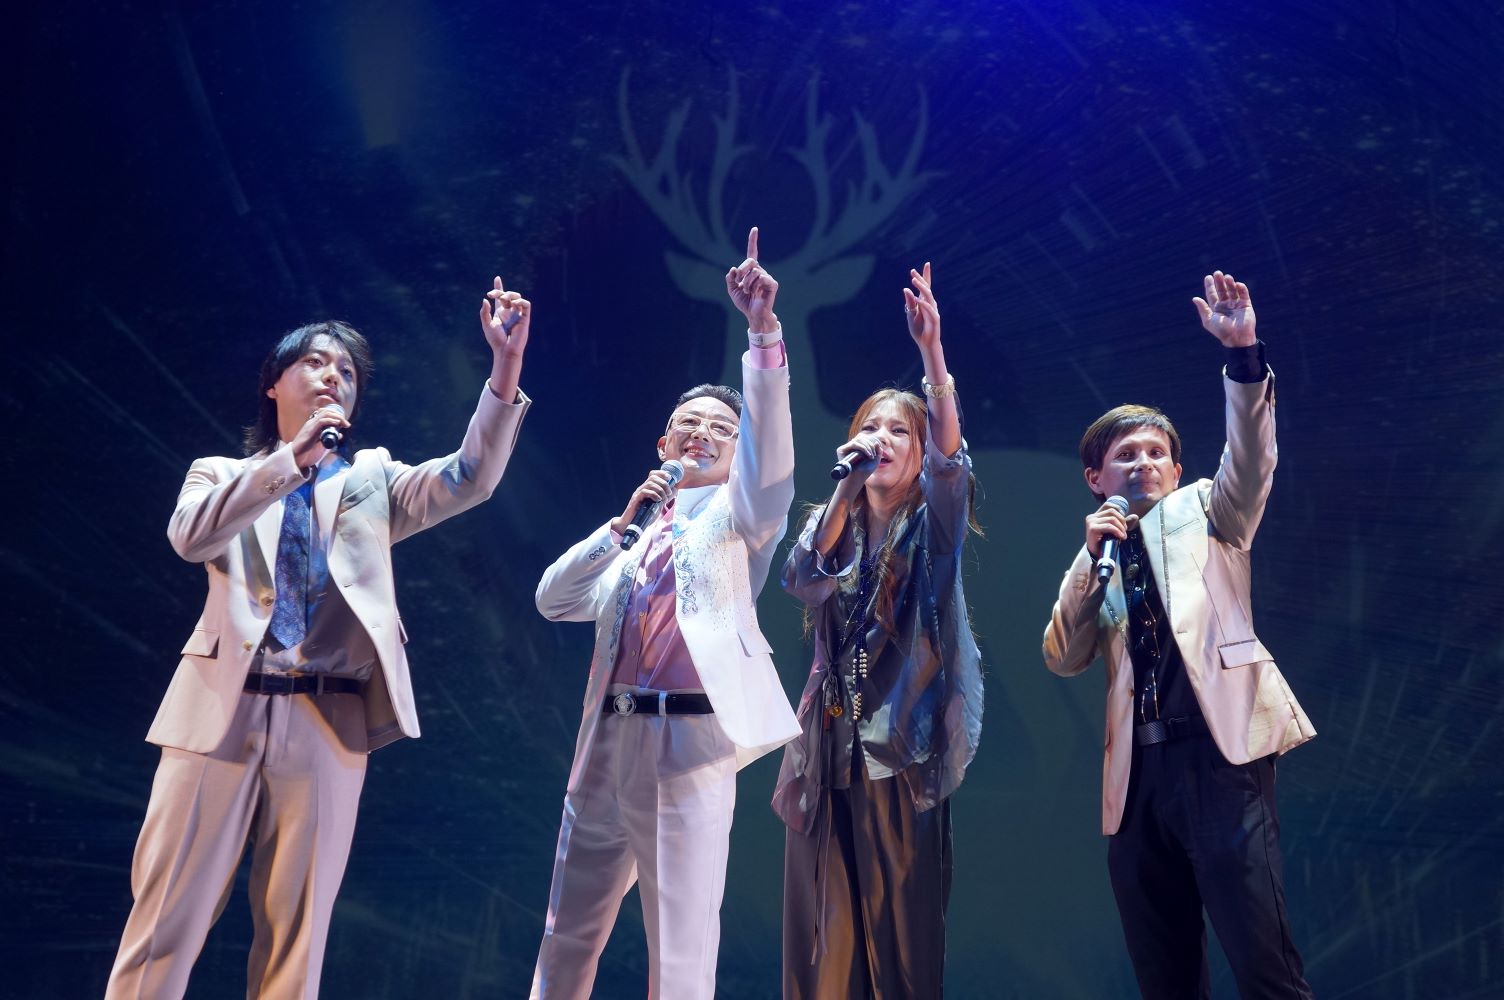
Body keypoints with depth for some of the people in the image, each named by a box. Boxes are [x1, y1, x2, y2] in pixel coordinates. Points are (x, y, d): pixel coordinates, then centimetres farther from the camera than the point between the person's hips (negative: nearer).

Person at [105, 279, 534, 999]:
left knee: (296, 931, 3)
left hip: (329, 723, 1)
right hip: (222, 709, -1)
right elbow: (189, 536, -7)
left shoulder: (373, 481, 18)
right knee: (167, 917, -2)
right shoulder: (222, 474, 16)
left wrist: (506, 362, -11)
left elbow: (470, 478, 0)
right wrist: (290, 457, -14)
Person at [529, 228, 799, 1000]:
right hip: (609, 740, 6)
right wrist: (623, 521, 4)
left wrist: (763, 330, -27)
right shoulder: (638, 543, 20)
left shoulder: (736, 516, 5)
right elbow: (553, 600, 12)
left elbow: (770, 462, -14)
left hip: (690, 737, -6)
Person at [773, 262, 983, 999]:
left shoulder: (932, 525, 3)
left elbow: (952, 454, -16)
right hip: (828, 745, 3)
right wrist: (848, 487, -16)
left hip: (904, 746, -3)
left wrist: (932, 350, -30)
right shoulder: (833, 522, 12)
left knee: (902, 928, 0)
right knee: (823, 933, 4)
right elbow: (801, 580, -8)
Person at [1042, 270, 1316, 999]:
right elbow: (1063, 660, 9)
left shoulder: (1206, 513, 12)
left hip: (1219, 751, -4)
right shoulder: (1095, 564, 20)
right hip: (1139, 771, 4)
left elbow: (1251, 456, -7)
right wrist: (1091, 558, -1)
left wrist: (1243, 352, -21)